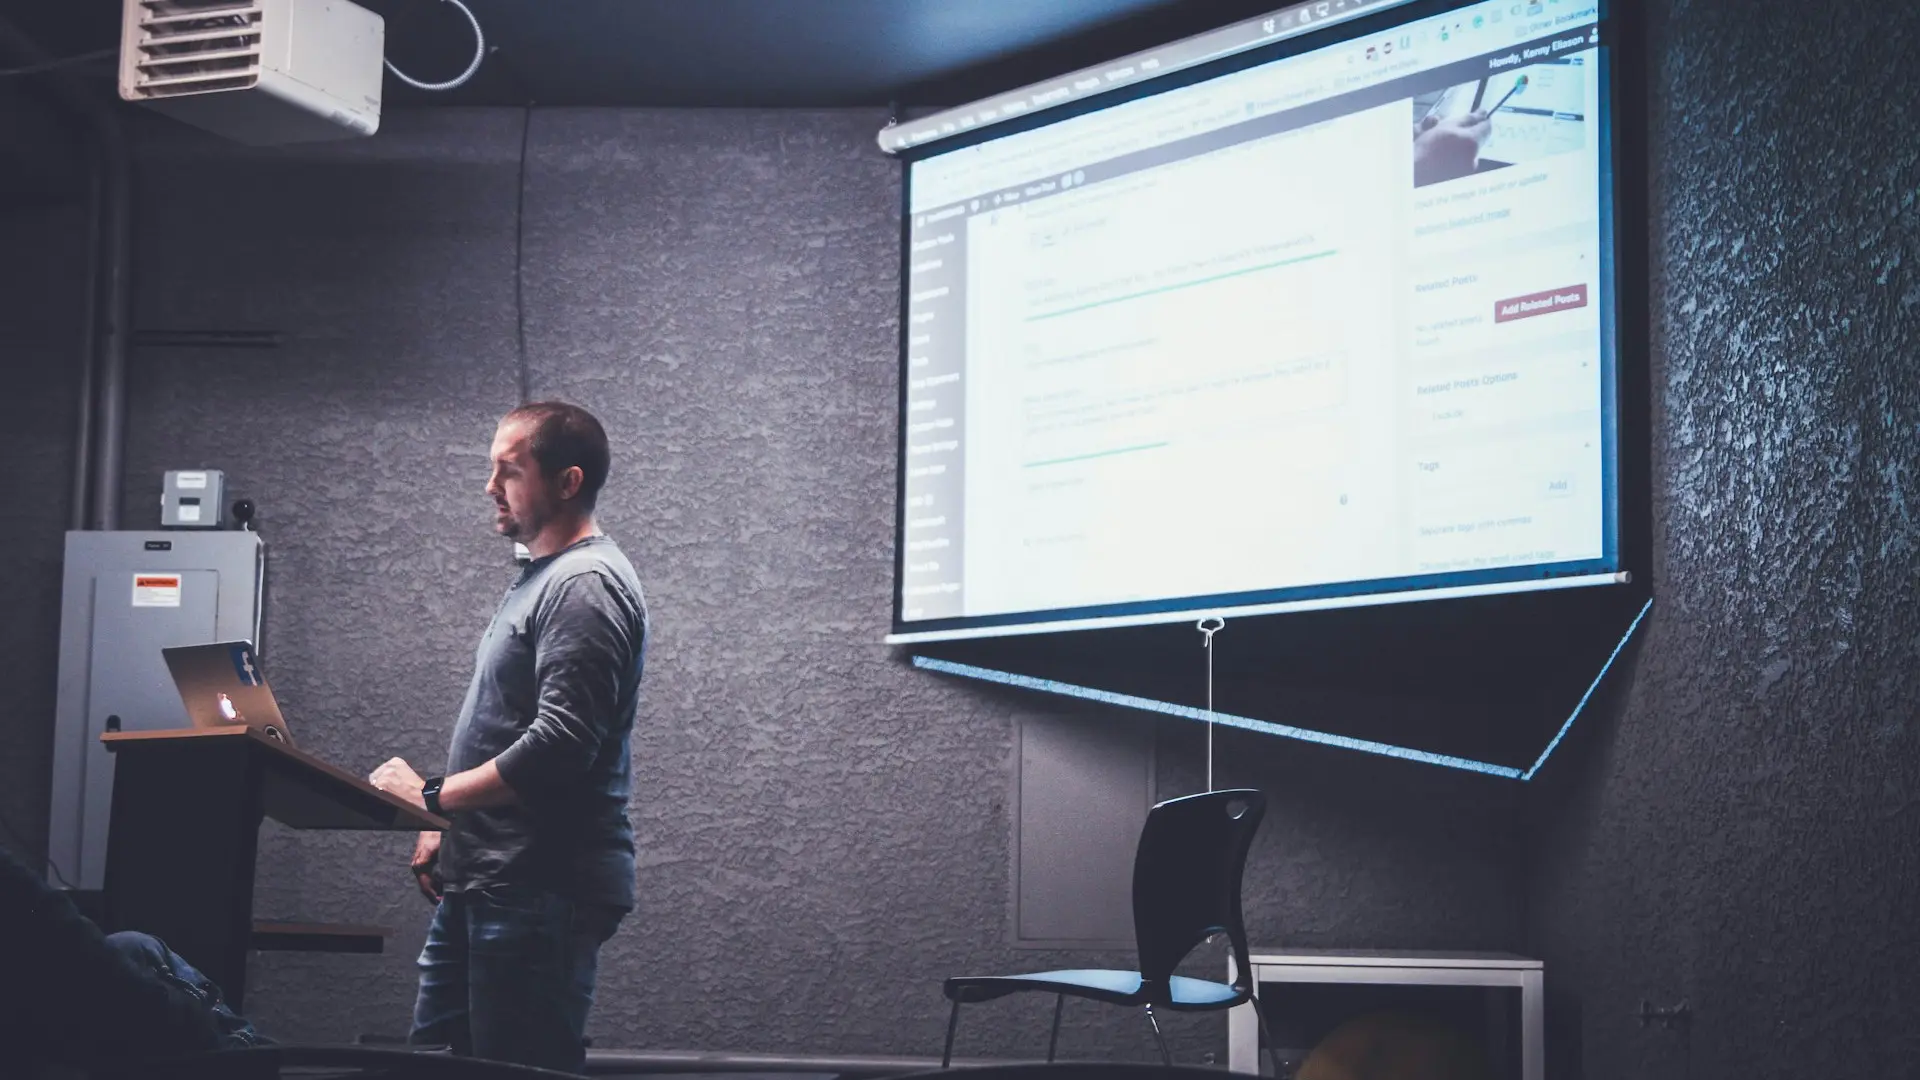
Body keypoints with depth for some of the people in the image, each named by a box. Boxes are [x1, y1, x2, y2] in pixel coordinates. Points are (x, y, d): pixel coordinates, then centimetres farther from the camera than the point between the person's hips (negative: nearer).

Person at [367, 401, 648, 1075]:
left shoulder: (586, 585, -14)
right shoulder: (542, 578, 18)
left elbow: (560, 745, -23)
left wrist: (433, 796, -16)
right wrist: (448, 826, 16)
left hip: (543, 890, -10)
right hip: (485, 883, 10)